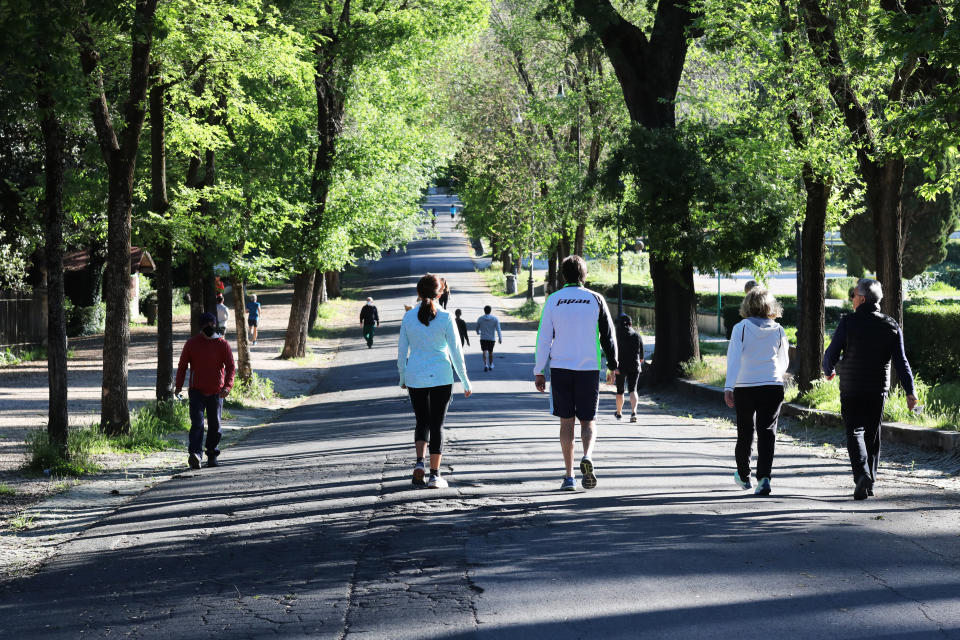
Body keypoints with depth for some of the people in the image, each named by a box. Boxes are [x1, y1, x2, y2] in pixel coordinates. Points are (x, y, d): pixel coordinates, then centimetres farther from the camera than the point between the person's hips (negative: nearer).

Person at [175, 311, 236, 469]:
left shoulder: (222, 344, 1)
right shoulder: (192, 343, 3)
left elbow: (230, 366, -3)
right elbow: (182, 365, 8)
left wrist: (227, 386, -19)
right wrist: (178, 385, -4)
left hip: (216, 392, 1)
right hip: (196, 391, -1)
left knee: (215, 425, 9)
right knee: (197, 423, -15)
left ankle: (212, 455, 26)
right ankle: (196, 455, -26)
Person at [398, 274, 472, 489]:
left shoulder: (408, 317, -1)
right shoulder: (445, 318, -9)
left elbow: (402, 352, 4)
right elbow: (456, 352, -6)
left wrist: (402, 378, 18)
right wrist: (465, 382, 3)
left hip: (415, 377, 2)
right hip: (440, 377, -2)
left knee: (422, 422, 17)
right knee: (437, 425, 6)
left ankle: (419, 462, -4)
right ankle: (434, 475, 5)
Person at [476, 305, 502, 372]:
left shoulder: (480, 319, -1)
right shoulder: (495, 319, -4)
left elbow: (477, 328, 13)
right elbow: (498, 329, -9)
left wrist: (478, 332, 35)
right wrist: (500, 338, -9)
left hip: (483, 338, -1)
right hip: (491, 338, 1)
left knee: (484, 351, -4)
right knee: (490, 352, 15)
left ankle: (485, 365, -24)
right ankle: (490, 365, 25)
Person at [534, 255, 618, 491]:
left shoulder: (553, 300, 0)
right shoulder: (595, 299, 0)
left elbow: (543, 338, 0)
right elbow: (608, 335, 5)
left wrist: (538, 371, 5)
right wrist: (613, 365, 16)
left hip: (560, 368, 0)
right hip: (589, 368, 0)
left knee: (566, 422, 8)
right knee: (587, 420, 9)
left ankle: (569, 476, 5)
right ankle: (587, 456, -21)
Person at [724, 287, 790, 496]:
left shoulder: (741, 328, -4)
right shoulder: (778, 330, 3)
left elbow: (734, 358, -12)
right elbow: (784, 362, 13)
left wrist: (728, 387, -15)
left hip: (745, 387, -1)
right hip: (773, 387, 1)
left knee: (745, 432, 14)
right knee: (767, 432, 1)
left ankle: (743, 475, 30)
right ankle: (764, 477, -15)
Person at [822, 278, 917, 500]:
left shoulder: (849, 322, -9)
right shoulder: (891, 326, 2)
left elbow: (832, 352, -4)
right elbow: (901, 362, -2)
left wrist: (829, 371, 18)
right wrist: (910, 392, -2)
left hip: (852, 390, -3)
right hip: (879, 390, 4)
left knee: (854, 432, -1)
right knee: (872, 434, 13)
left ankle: (862, 474, -24)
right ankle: (869, 482, 17)